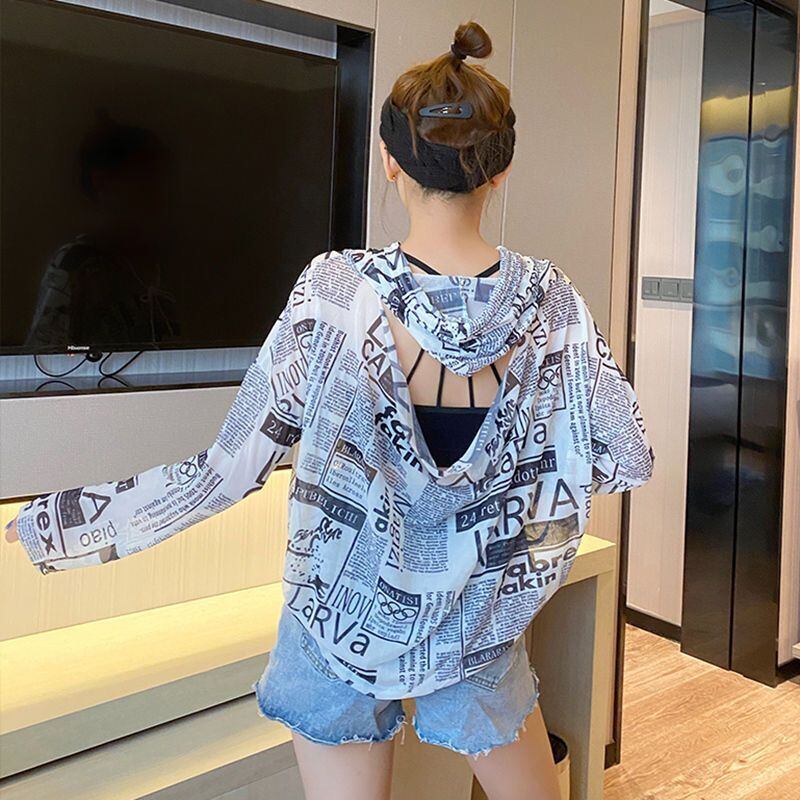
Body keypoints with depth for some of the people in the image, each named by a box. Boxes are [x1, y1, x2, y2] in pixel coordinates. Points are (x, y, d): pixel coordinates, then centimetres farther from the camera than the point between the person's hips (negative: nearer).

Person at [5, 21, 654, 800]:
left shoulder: (336, 289, -20)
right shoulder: (547, 299, -13)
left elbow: (229, 471, -18)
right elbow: (628, 459, -7)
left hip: (347, 618, -1)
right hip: (478, 632, 2)